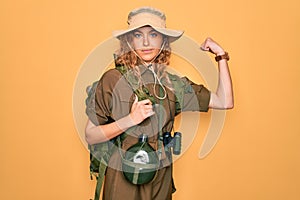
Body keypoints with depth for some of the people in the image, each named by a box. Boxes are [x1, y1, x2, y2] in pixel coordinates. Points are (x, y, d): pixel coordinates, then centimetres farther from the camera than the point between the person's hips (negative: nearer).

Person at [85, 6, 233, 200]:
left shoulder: (173, 83, 0)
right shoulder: (113, 79, -10)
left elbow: (224, 102, 0)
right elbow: (90, 136, -10)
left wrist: (221, 55, -3)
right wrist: (130, 120, -22)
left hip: (161, 178, 4)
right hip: (122, 177, -3)